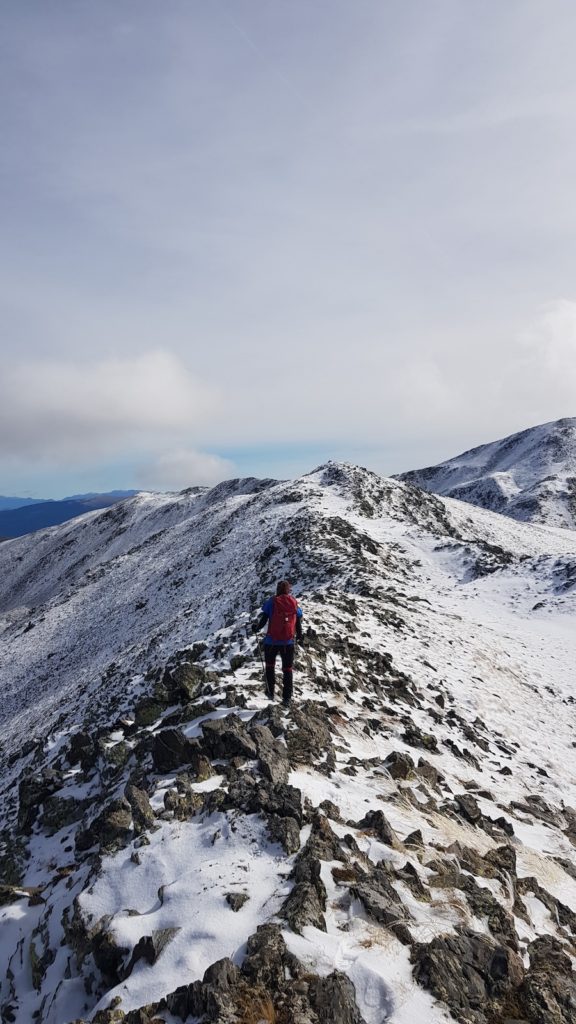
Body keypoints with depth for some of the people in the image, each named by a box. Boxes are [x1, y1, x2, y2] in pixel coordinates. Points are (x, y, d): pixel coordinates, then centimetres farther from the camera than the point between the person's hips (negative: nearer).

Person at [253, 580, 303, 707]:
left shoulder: (272, 602, -8)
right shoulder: (295, 603, 0)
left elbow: (263, 619, -7)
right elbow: (299, 623, 8)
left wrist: (256, 628, 14)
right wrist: (299, 637, 25)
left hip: (272, 641, -1)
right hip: (288, 642, 1)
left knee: (270, 665, 21)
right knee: (287, 669, 11)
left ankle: (270, 692, 25)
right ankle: (287, 698, 8)